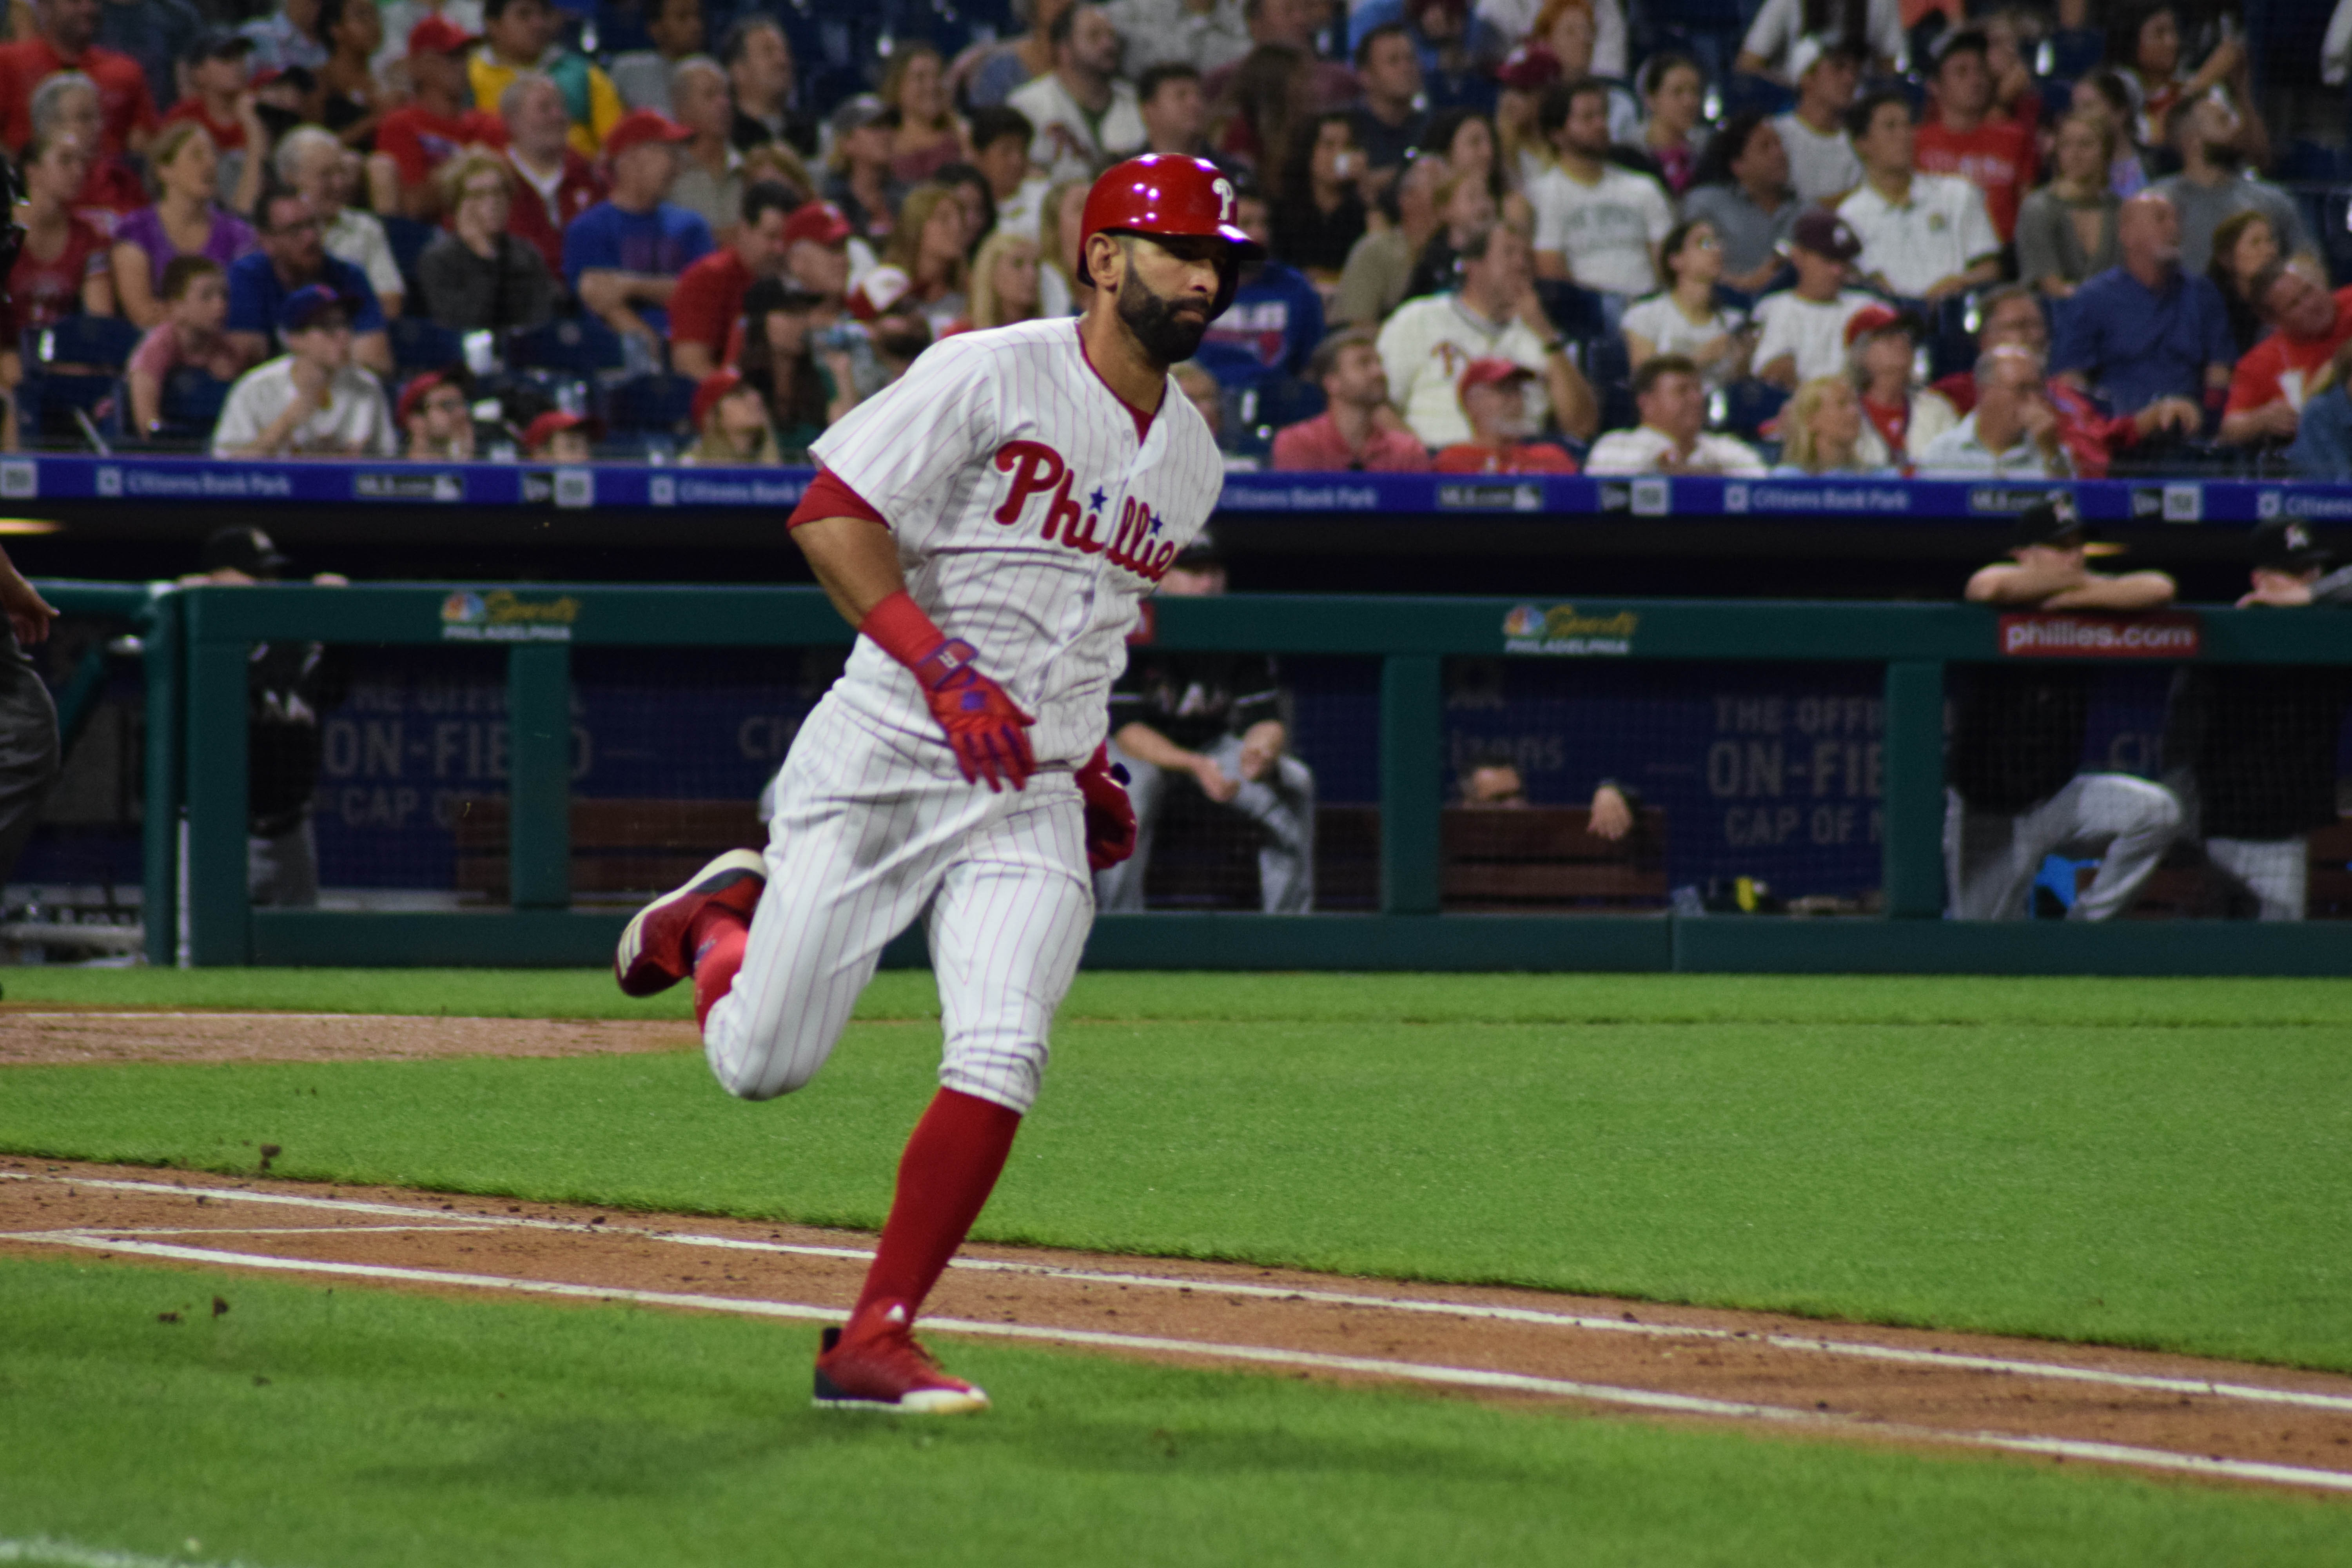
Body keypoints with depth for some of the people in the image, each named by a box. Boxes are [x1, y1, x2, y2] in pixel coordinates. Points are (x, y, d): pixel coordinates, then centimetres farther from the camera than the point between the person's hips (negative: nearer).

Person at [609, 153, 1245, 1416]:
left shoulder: (1192, 459, 13)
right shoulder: (993, 375, -9)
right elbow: (830, 515, -14)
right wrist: (941, 664, -24)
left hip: (1034, 803, 5)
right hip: (883, 763, -5)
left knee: (1001, 1063, -17)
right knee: (760, 1064, -1)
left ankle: (873, 1344, -10)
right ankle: (722, 917, 34)